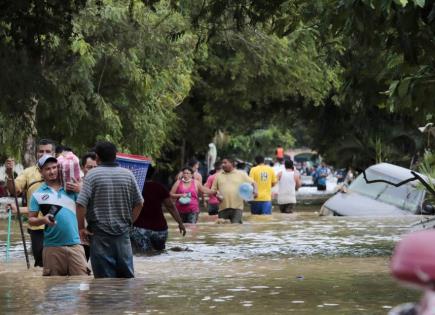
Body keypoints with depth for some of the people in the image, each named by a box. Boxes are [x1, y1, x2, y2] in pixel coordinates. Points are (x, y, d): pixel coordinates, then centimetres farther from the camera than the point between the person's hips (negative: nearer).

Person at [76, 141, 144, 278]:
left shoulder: (92, 175, -7)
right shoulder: (128, 174, 5)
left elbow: (81, 204, -14)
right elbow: (139, 203, 9)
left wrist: (81, 227, -4)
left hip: (100, 234, -3)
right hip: (123, 233, 4)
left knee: (104, 276, 0)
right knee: (127, 274, 12)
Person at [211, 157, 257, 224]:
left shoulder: (241, 174, 9)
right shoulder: (219, 176, 16)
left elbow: (252, 183, 10)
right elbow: (213, 190, 17)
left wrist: (255, 190, -10)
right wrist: (216, 195, -4)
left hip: (237, 208, -3)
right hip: (223, 208, 3)